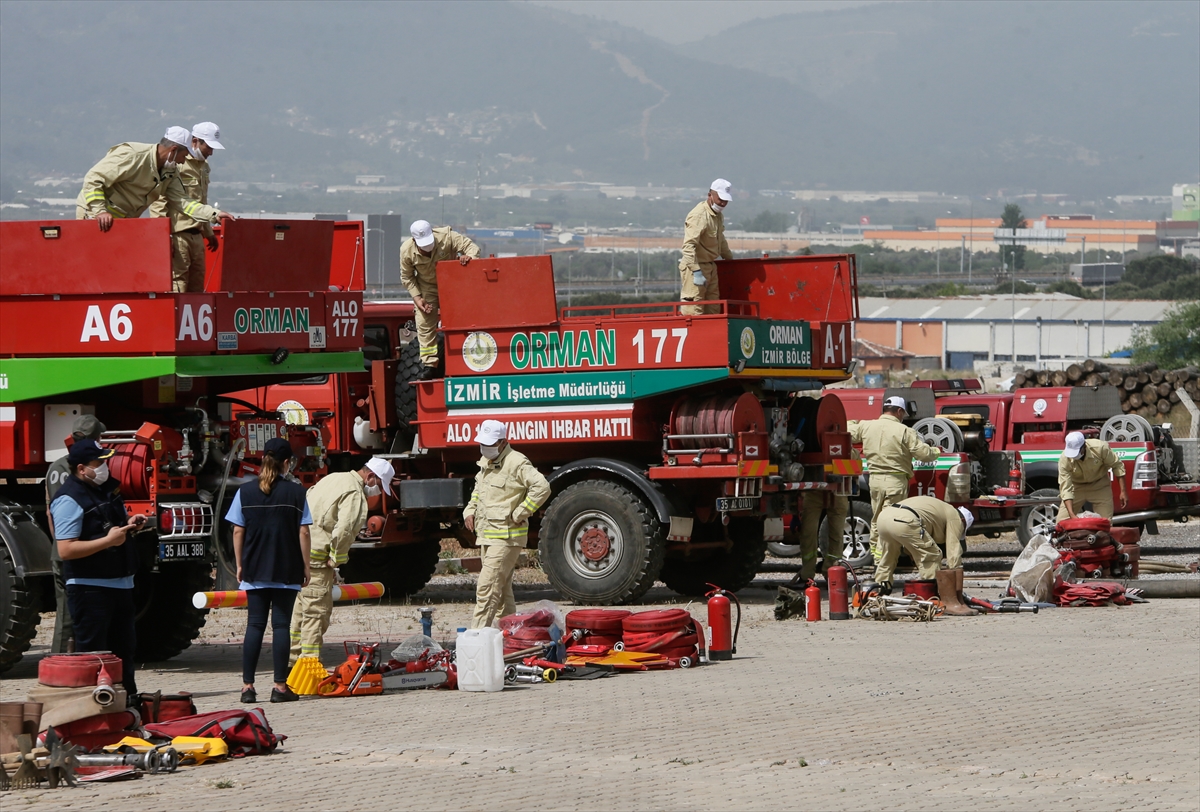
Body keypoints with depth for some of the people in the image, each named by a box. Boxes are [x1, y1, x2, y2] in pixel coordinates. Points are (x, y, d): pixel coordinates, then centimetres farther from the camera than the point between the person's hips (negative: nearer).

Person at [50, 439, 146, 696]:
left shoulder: (107, 487, 11)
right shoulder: (70, 499, -17)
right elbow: (66, 550, -24)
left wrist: (128, 524, 6)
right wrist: (109, 540, -24)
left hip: (120, 584, 9)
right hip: (90, 587, -9)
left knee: (124, 645, 18)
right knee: (92, 650, -7)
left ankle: (128, 698, 29)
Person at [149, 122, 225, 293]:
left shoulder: (203, 166, 20)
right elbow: (158, 201, -14)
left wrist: (208, 232, 30)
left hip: (196, 236, 9)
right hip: (177, 235, -9)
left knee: (197, 287, 8)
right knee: (177, 285, -12)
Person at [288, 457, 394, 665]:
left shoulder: (334, 478, 18)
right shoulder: (354, 493, -14)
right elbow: (344, 529, -26)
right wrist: (335, 560, -11)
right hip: (316, 558, -10)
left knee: (301, 610, 18)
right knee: (317, 613, -7)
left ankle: (292, 662, 25)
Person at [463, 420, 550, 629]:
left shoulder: (516, 462, -13)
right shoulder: (485, 462, 15)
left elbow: (541, 487, -22)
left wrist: (519, 514, -19)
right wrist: (470, 511, 16)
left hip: (507, 536, -10)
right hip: (487, 536, 10)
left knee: (487, 587, -15)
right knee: (502, 589, 13)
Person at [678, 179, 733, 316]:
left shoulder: (718, 215, 13)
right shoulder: (699, 215, -19)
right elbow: (689, 245, -27)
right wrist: (696, 271, -33)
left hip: (711, 266, 10)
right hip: (696, 265, -10)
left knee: (713, 309, 9)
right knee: (694, 310, -12)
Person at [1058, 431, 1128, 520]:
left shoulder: (1100, 448, -30)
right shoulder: (1064, 460, -29)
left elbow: (1117, 466, -14)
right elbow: (1065, 488, -30)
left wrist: (1123, 491, -16)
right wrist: (1071, 514, -41)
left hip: (1099, 485, 0)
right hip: (1077, 487, 0)